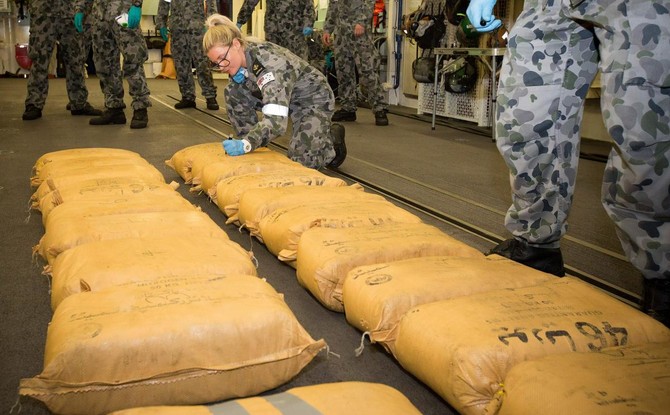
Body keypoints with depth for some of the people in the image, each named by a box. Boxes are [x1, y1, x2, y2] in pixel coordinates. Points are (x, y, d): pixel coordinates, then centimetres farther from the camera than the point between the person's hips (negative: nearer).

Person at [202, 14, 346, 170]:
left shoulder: (269, 63, -38)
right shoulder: (240, 57, -14)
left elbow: (276, 121, -46)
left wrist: (246, 144, -54)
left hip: (313, 98, -7)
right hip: (283, 97, 8)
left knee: (300, 162, -20)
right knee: (232, 92, -10)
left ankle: (333, 136, 10)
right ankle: (255, 146, 4)